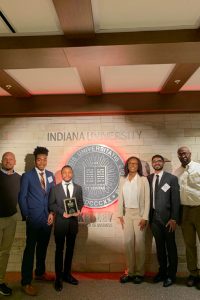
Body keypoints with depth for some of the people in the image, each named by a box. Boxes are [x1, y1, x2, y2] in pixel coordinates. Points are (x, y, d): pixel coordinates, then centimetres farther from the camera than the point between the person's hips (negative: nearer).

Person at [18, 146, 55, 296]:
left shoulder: (50, 175, 8)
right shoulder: (27, 176, -6)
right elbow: (22, 197, -4)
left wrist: (52, 213, 2)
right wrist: (26, 216, -5)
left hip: (47, 218, 5)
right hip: (34, 219, -4)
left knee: (43, 247, 17)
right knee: (30, 249, 3)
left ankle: (40, 273, 36)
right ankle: (26, 282, 16)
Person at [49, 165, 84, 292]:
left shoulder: (78, 188, 6)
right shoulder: (55, 188, 0)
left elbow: (80, 202, 7)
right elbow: (51, 204, -4)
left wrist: (79, 210, -13)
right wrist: (62, 212, -16)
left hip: (73, 221, 3)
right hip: (60, 222, -2)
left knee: (70, 249, 13)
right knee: (59, 250, 6)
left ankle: (67, 274, 29)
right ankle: (58, 277, 19)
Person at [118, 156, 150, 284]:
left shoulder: (143, 180, -5)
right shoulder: (123, 180, 4)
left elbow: (147, 199, -6)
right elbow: (121, 198, 6)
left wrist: (145, 217, -10)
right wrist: (120, 214, 1)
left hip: (139, 213, -3)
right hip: (127, 213, 3)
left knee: (139, 243, 4)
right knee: (128, 243, 8)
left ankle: (139, 273, 19)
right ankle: (130, 272, 21)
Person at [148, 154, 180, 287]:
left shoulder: (172, 178, -4)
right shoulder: (148, 178, 6)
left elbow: (176, 200, -6)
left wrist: (174, 219, -11)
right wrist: (148, 216, 0)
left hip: (167, 218, -3)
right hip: (154, 217, 3)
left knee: (170, 246, 9)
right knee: (159, 246, 15)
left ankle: (171, 275, 26)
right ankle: (162, 271, 33)